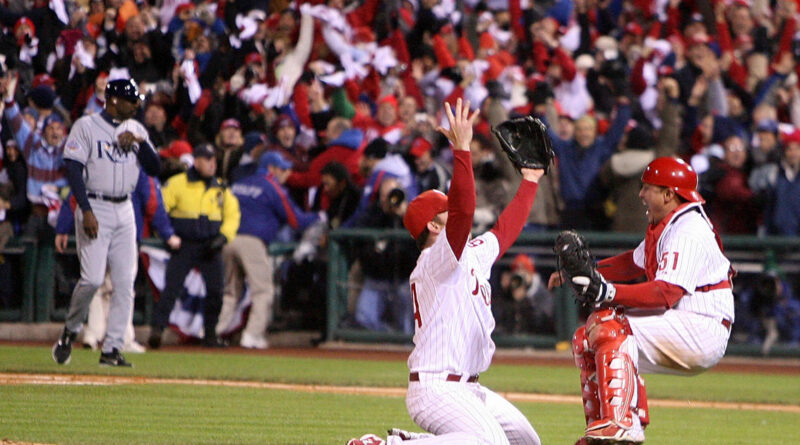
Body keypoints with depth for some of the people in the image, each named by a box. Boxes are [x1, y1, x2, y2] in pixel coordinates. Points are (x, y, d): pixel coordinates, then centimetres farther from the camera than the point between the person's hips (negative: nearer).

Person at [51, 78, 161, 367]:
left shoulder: (136, 129, 13)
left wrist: (140, 142, -8)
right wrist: (86, 211, -20)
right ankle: (70, 330, 10)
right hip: (94, 208, -5)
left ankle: (112, 349, 2)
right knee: (92, 278, -14)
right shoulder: (86, 126, -4)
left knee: (125, 282, -2)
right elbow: (73, 169, -11)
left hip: (124, 211, 5)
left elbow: (154, 169, 9)